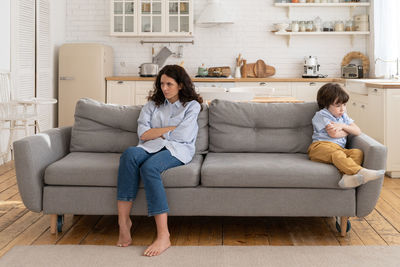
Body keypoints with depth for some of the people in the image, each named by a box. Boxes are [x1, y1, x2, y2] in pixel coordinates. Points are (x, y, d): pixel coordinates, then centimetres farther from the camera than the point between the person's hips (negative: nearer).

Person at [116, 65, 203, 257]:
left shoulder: (191, 106, 11)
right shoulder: (153, 104, 21)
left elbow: (182, 135, -4)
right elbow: (143, 134, 6)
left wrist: (157, 132, 4)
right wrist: (171, 128, 1)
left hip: (178, 150, -3)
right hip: (151, 148, 4)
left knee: (149, 167, -37)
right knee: (130, 153, -33)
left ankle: (163, 236, -42)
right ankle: (123, 221, -35)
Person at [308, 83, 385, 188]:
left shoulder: (343, 116, 26)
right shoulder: (321, 115, 4)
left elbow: (358, 131, 16)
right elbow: (334, 134, -9)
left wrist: (343, 126, -2)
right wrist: (348, 130, 10)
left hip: (339, 148, 6)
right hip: (321, 146, -6)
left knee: (357, 152, -24)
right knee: (336, 154, -39)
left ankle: (347, 177, -52)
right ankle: (361, 172, -61)